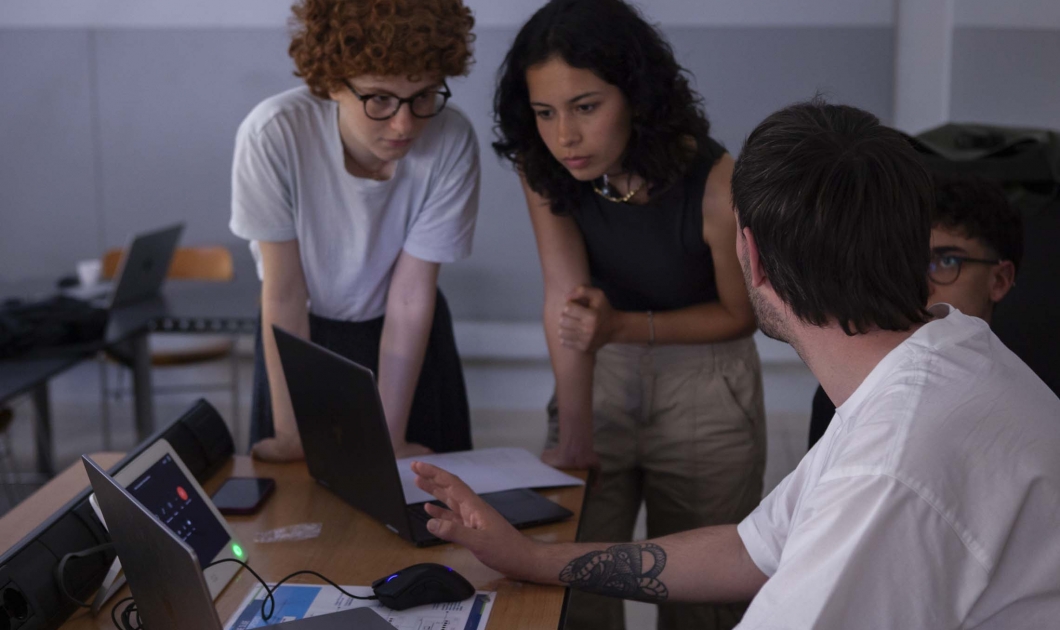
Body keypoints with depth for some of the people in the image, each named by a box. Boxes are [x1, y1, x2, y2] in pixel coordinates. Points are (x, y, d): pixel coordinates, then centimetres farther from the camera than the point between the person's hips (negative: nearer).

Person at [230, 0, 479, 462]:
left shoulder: (452, 143, -28)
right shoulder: (273, 134, -30)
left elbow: (411, 295, -21)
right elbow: (284, 292, -23)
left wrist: (389, 438, -19)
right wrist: (291, 433, -20)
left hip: (406, 335, 1)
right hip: (302, 333, -1)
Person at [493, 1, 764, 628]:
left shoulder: (716, 182, -25)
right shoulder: (544, 171, -16)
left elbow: (740, 315, -11)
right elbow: (566, 298, -22)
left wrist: (625, 326, -24)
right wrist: (574, 440, -26)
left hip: (704, 385, -2)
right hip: (602, 377, 3)